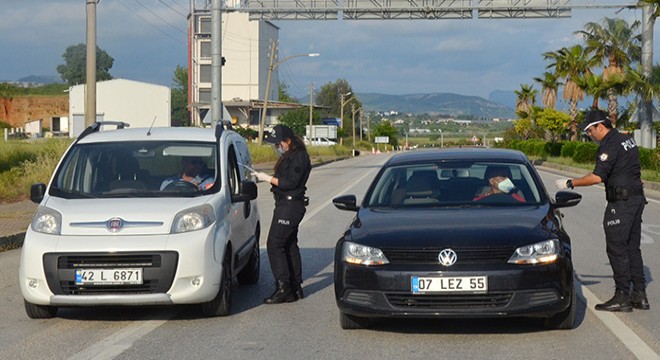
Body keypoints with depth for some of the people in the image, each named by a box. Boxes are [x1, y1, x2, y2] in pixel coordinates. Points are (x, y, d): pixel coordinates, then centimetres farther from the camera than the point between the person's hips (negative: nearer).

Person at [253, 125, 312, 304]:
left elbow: (291, 183, -20)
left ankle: (283, 288, -14)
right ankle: (295, 288, 17)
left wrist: (268, 178, -16)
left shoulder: (299, 158, -14)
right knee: (290, 246, 12)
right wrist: (266, 178, 11)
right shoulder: (289, 156, 17)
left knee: (275, 244, -13)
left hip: (290, 205, -11)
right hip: (286, 204, 11)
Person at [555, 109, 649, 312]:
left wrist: (570, 183, -15)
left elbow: (597, 177, -22)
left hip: (621, 202, -9)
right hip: (637, 198, 10)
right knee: (632, 248, 12)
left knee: (616, 248, -5)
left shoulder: (609, 145, -15)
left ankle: (622, 297, -5)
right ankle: (639, 295, 13)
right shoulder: (627, 140, 15)